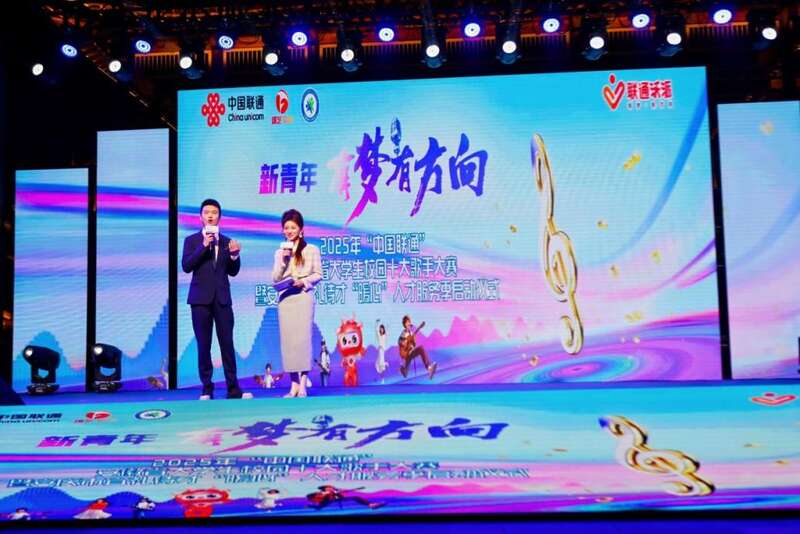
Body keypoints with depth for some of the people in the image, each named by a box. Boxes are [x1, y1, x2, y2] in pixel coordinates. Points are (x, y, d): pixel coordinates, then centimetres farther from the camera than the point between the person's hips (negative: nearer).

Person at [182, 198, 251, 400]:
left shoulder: (227, 241, 11)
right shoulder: (192, 240, 5)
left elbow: (233, 272, 10)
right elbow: (186, 266, -8)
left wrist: (234, 255, -9)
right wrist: (204, 246, -16)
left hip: (222, 298, 1)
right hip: (201, 298, -1)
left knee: (227, 344, 0)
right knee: (203, 345, 2)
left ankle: (233, 389, 2)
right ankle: (207, 389, 9)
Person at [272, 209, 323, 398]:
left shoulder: (311, 250, 6)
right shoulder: (280, 252, 13)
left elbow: (318, 274, 4)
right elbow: (275, 278, 6)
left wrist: (304, 281, -13)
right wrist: (283, 259, -6)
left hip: (303, 297, -3)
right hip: (285, 299, 3)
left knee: (302, 337, -9)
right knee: (288, 339, -1)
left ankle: (303, 384, -8)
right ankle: (294, 383, 3)